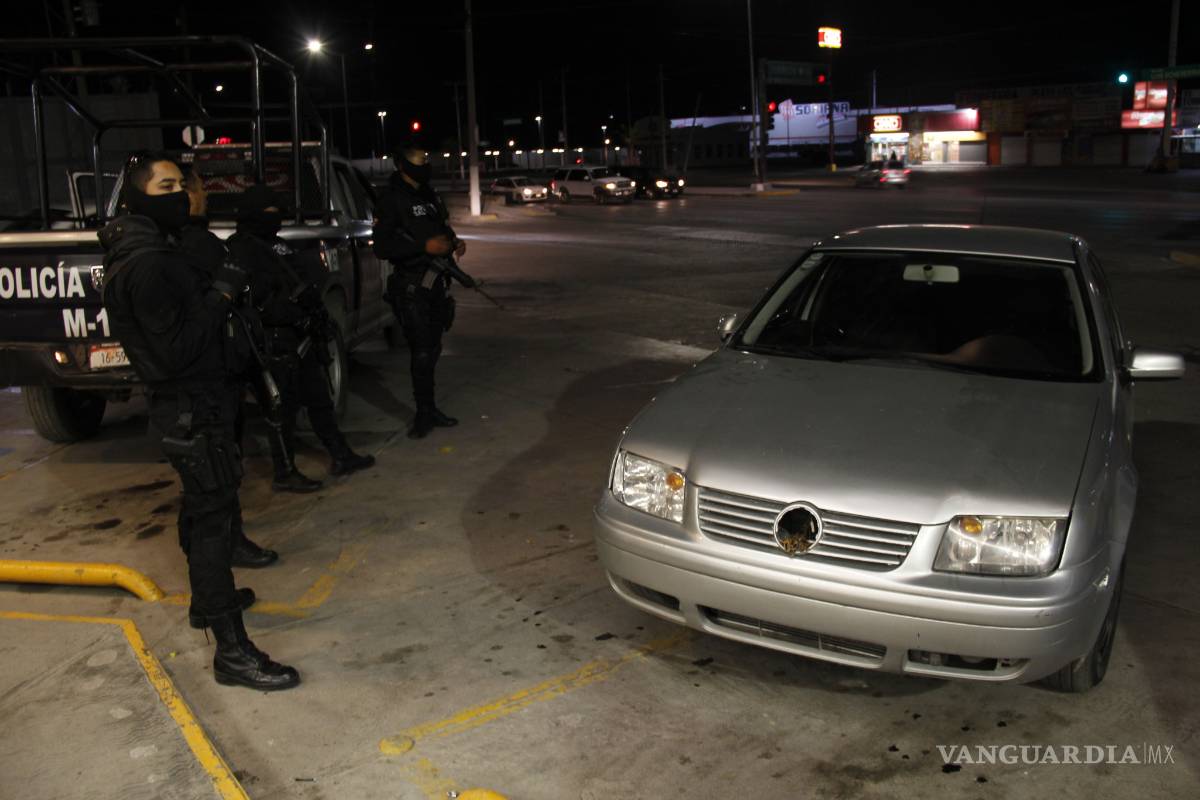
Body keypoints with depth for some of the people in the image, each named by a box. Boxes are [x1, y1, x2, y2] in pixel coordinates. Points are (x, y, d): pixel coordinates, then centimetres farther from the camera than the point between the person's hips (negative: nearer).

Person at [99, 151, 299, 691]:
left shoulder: (156, 251, 11)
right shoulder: (146, 266, -22)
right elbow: (175, 349, -27)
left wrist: (218, 287, -1)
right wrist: (221, 294, -20)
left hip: (191, 404, 11)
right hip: (192, 411, -11)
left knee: (202, 505, 24)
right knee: (212, 515, -9)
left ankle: (206, 597, 44)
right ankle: (232, 652, -5)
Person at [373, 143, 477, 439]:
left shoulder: (430, 197, 15)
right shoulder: (393, 201, -10)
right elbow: (382, 247, -16)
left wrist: (454, 242, 6)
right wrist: (424, 246, -23)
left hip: (436, 282, 7)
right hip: (412, 287, -7)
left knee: (432, 349, 12)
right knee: (422, 351, -9)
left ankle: (428, 409, 22)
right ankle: (424, 413, 1)